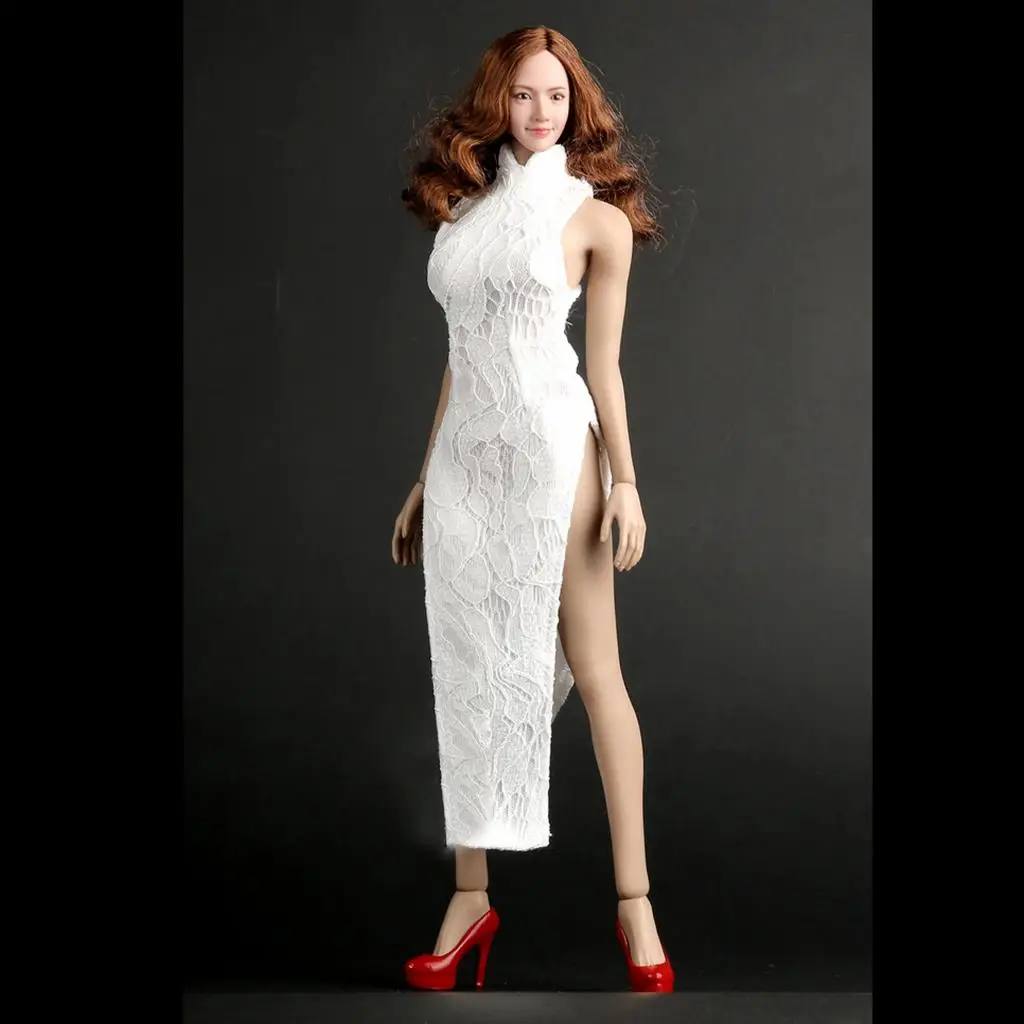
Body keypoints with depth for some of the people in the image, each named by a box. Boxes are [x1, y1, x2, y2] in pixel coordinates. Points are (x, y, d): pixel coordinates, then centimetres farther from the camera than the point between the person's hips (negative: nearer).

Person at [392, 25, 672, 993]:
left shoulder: (595, 216, 3)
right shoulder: (465, 207, 16)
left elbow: (604, 363, 1)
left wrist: (625, 481, -8)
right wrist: (425, 479, 16)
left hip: (552, 447, -5)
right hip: (464, 455, 5)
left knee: (594, 670, -4)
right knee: (470, 676, 5)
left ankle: (635, 903, 1)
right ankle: (471, 895, 12)